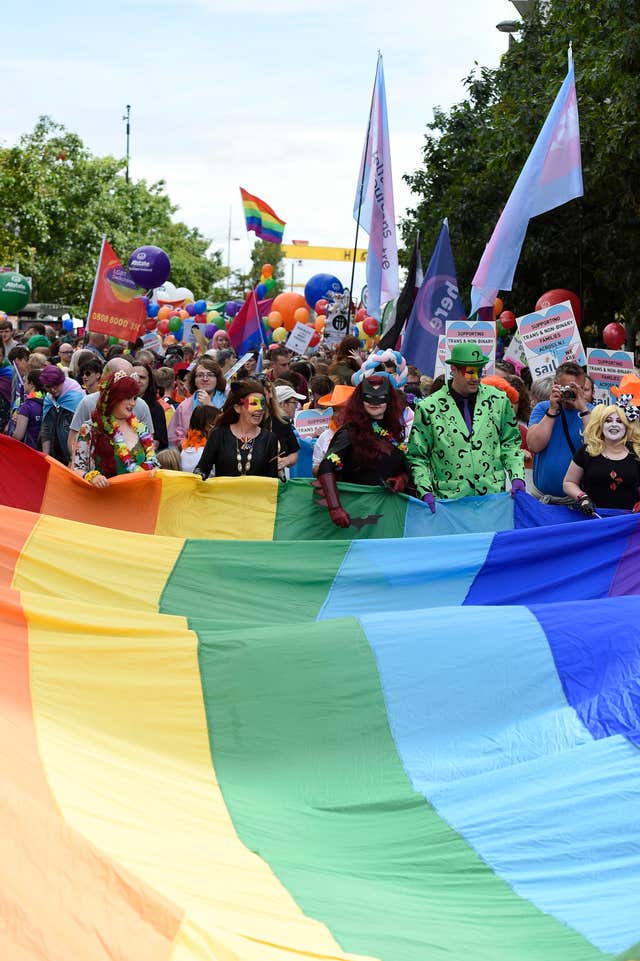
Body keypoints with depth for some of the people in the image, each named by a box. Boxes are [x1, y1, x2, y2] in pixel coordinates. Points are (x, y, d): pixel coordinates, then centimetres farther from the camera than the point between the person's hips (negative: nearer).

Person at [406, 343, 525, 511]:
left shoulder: (499, 400, 8)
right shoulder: (429, 407, 0)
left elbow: (510, 444, 16)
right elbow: (417, 457, 3)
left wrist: (517, 477, 2)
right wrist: (426, 491, -8)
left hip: (494, 496, 2)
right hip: (449, 500, -2)